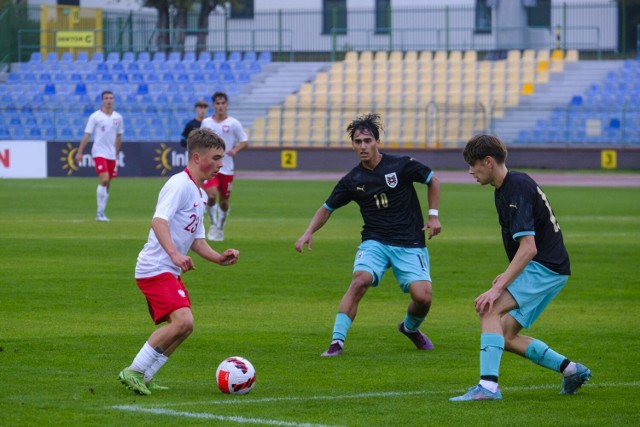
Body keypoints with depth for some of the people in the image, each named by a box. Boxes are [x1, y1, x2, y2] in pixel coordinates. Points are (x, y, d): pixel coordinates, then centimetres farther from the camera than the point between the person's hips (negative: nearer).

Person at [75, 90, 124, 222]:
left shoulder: (118, 117, 8)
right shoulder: (95, 116, -5)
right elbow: (87, 135, -6)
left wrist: (117, 154, 19)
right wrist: (79, 152, -13)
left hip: (112, 155, 5)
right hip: (99, 153, -5)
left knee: (107, 185, 6)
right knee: (104, 179, -20)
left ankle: (100, 214, 14)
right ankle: (100, 212, -14)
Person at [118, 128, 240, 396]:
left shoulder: (199, 194, 17)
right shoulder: (180, 185, -13)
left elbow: (196, 239, 23)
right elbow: (159, 221, -26)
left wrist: (218, 258, 7)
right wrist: (175, 254, -38)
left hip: (171, 272, 11)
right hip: (156, 269, -11)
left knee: (182, 327, 13)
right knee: (183, 321, -22)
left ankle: (143, 378, 18)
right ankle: (133, 372, -13)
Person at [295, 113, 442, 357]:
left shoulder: (401, 165, -5)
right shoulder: (352, 181, 1)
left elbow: (433, 181, 10)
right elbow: (327, 208, 14)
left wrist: (433, 215, 3)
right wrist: (309, 232, 0)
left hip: (410, 244, -1)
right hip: (375, 242, 1)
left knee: (422, 296, -15)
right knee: (360, 280, -29)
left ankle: (410, 328, 22)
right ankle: (337, 341, -25)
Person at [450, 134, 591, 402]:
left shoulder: (517, 190, -19)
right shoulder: (504, 189, 13)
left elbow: (529, 249, -26)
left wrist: (498, 289, -29)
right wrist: (508, 275, 21)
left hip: (545, 267, -10)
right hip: (549, 270, 10)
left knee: (490, 309, -23)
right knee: (505, 336, 7)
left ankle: (488, 385, -31)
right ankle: (571, 370, 15)